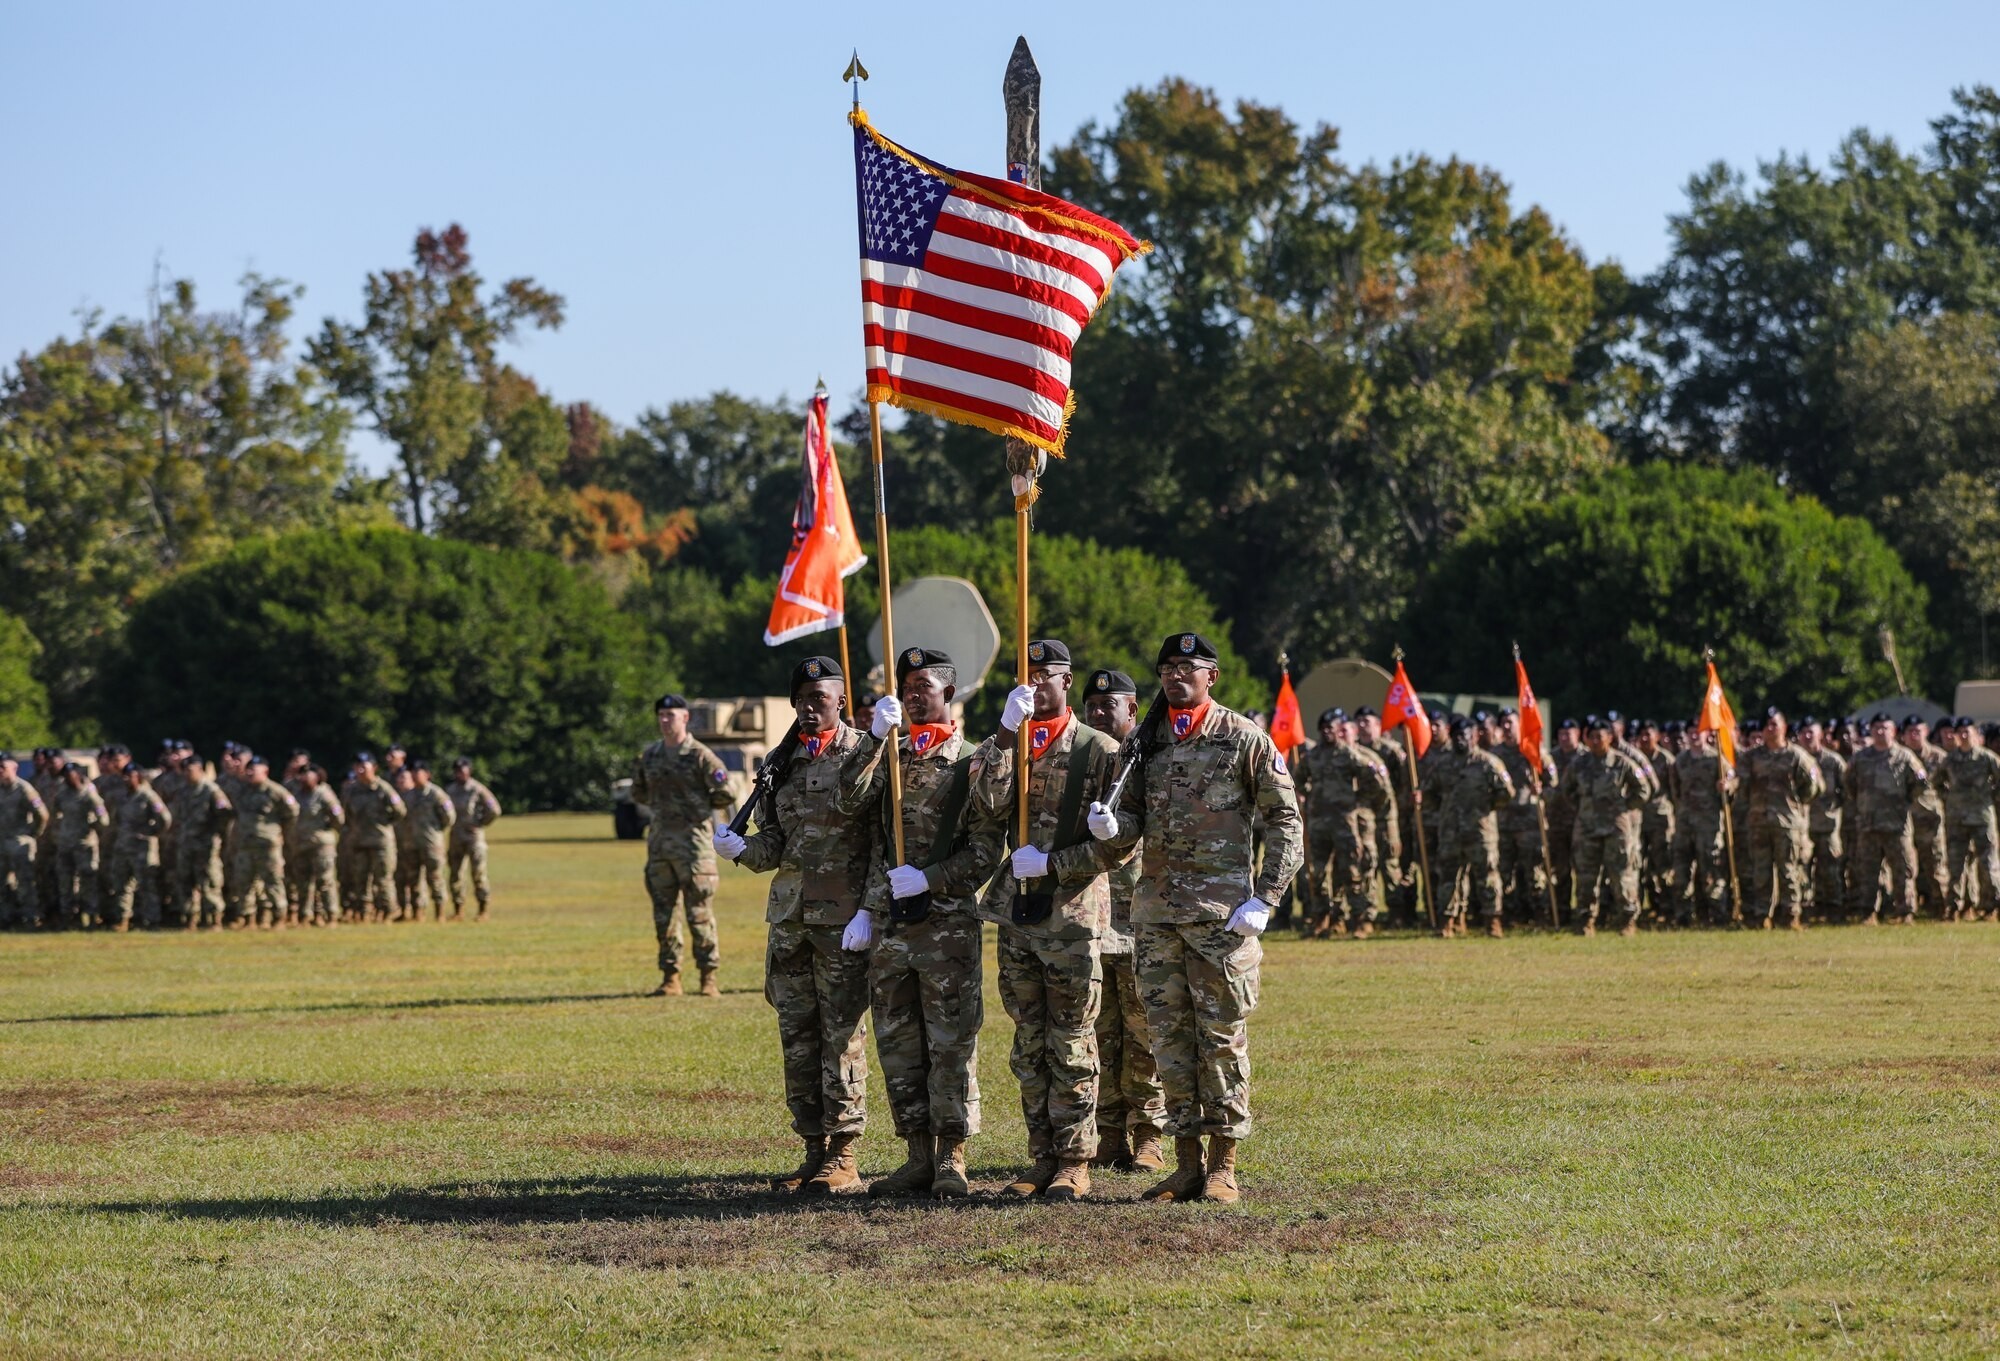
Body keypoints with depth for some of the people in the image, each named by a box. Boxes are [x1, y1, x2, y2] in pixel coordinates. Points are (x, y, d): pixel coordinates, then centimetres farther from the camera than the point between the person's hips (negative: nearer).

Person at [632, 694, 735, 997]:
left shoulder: (700, 756, -5)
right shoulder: (650, 755, 13)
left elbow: (726, 795, -5)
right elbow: (641, 796, 20)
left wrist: (697, 805, 1)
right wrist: (637, 775, 4)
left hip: (692, 838, -6)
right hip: (659, 836, 6)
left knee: (699, 911, -5)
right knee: (664, 912, 6)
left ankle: (709, 976, 0)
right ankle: (670, 977, 11)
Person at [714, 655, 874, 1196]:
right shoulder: (782, 761, 13)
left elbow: (885, 842, -8)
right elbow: (774, 842, 14)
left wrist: (869, 910, -16)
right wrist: (740, 848, -8)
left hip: (844, 918, -6)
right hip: (789, 913, 6)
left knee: (842, 1033, -4)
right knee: (797, 1035, 7)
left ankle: (843, 1157, -1)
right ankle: (814, 1150, 14)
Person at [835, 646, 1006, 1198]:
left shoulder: (970, 762, -1)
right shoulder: (888, 755, 12)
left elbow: (986, 849, -5)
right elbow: (851, 802, -6)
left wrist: (928, 877, -17)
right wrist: (875, 738, -14)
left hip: (948, 920, -5)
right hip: (888, 921, 5)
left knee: (952, 1042, -3)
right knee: (898, 1044, 7)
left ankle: (951, 1159, 1)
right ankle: (918, 1157, 13)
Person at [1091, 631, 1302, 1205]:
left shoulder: (1245, 740, -2)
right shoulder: (1147, 744, 12)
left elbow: (1285, 821, -1)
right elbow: (1134, 818, 14)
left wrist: (1264, 900, -9)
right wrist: (1111, 826, -11)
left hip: (1222, 914, -5)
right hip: (1155, 912, 5)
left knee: (1222, 1037, -1)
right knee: (1169, 1037, 6)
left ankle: (1223, 1167, 4)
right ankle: (1186, 1163, 12)